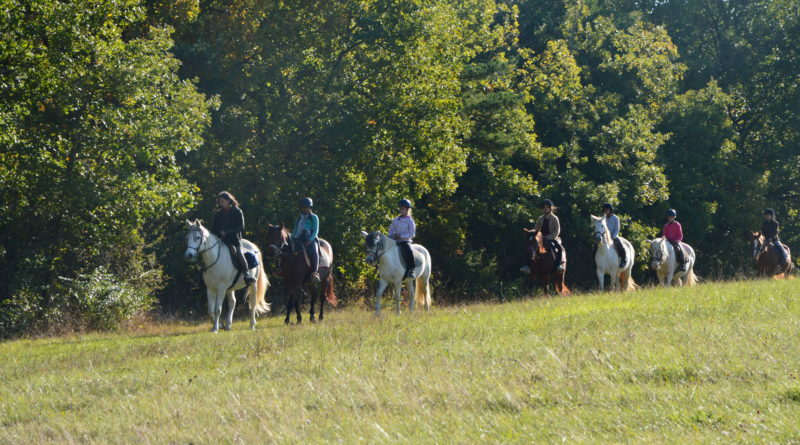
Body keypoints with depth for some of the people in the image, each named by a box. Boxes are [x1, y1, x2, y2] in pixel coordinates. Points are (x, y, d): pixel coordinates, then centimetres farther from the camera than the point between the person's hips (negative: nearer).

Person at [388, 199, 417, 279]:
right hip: (395, 241, 6)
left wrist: (401, 236, -17)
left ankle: (411, 270, -24)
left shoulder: (410, 221, -2)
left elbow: (412, 234, -8)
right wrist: (392, 236, -2)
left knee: (409, 252, -33)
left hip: (405, 241, -6)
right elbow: (391, 230, 21)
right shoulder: (396, 220, 13)